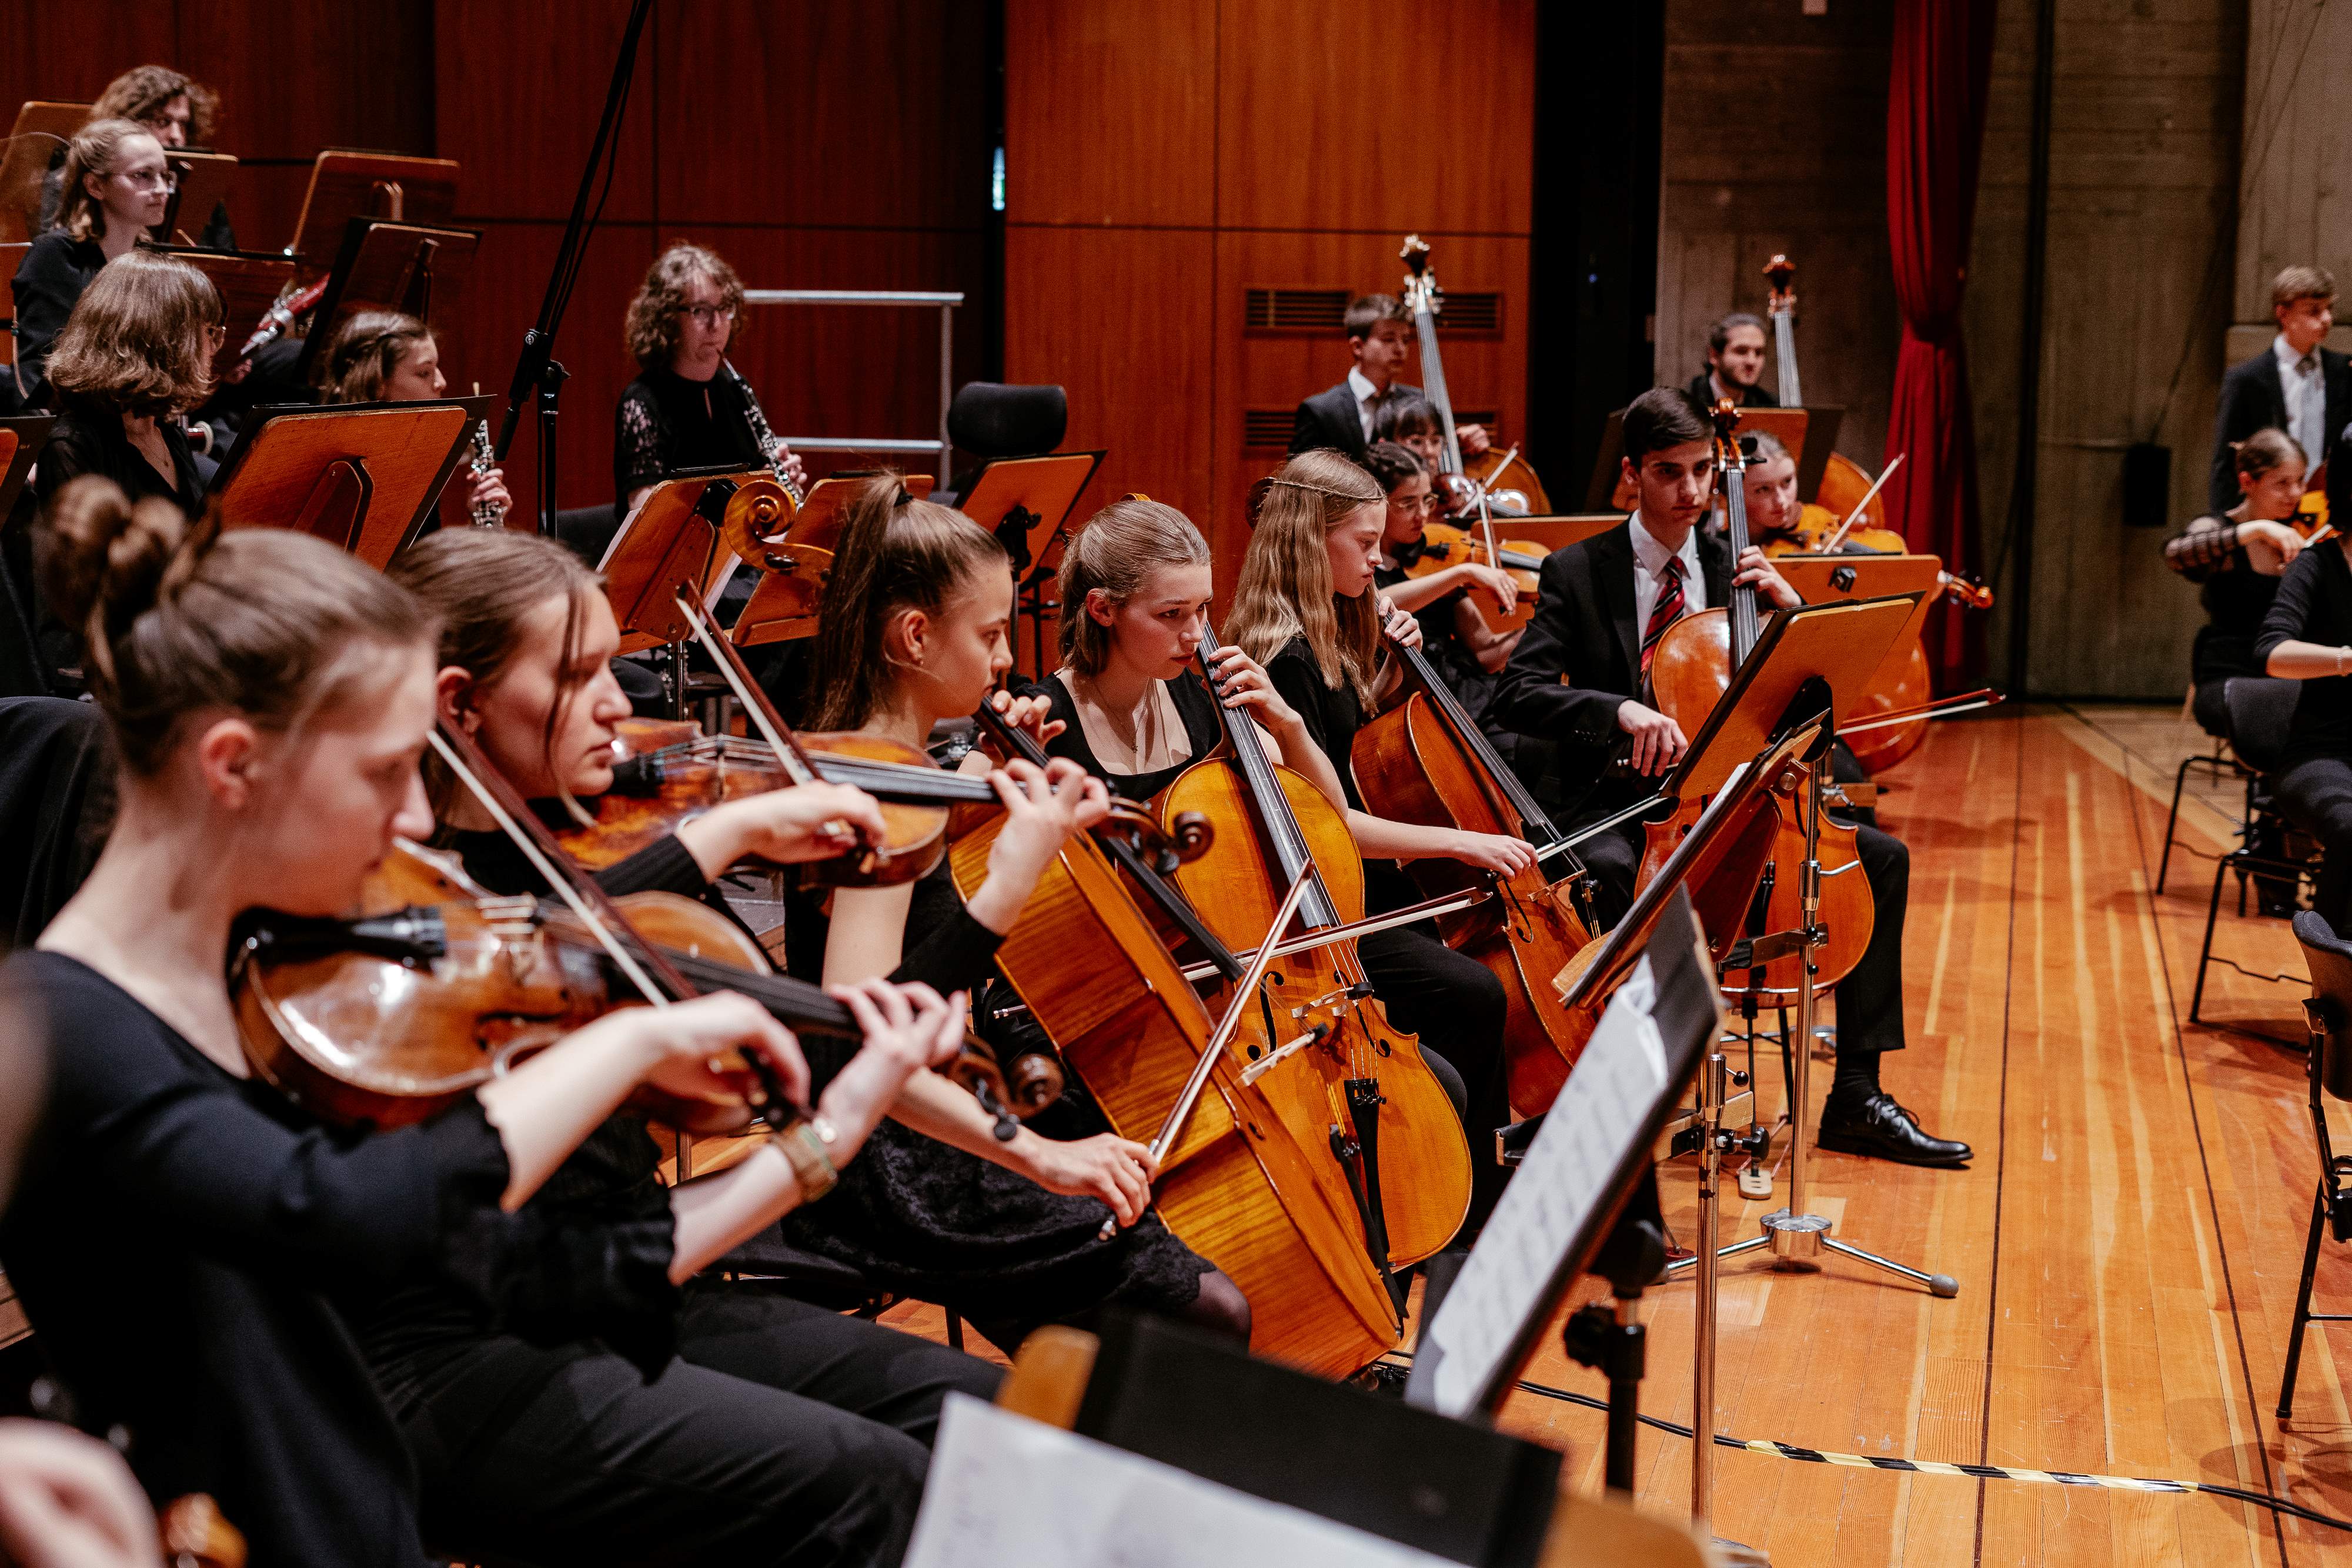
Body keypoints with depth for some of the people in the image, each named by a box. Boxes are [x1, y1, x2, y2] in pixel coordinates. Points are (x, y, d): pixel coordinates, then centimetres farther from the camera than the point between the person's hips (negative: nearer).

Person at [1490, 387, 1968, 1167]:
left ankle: (1857, 1098, -8)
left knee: (1883, 856, -11)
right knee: (1605, 868, -39)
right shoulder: (1578, 573, -2)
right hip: (1619, 800, -5)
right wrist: (1620, 708, -31)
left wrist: (1790, 605, -8)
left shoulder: (1733, 569, 10)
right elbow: (1518, 693, -14)